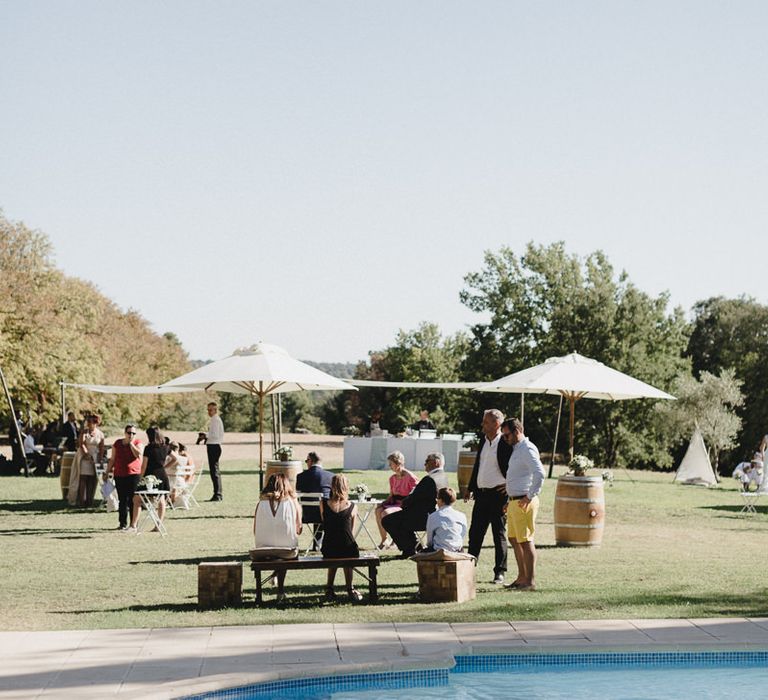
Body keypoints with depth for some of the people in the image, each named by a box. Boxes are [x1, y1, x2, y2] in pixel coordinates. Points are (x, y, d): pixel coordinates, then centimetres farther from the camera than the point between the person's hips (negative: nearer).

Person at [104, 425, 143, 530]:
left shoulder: (138, 443, 3)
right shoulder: (117, 443, 10)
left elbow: (138, 454, -16)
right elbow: (112, 459, 16)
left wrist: (131, 443, -9)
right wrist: (107, 472, 13)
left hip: (134, 474, -3)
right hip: (119, 475, 3)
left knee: (133, 500, -6)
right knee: (122, 500, 5)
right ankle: (123, 523, 10)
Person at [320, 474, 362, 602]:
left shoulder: (323, 504, -4)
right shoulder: (352, 507, -5)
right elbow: (351, 531, 7)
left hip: (329, 549, 1)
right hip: (348, 549, -1)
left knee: (333, 558, 34)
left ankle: (329, 589, 32)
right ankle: (350, 589, 34)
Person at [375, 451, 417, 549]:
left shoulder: (410, 477, -10)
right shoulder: (392, 478, 14)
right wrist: (383, 503, 1)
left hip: (406, 506, -7)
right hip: (394, 504, 7)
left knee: (386, 513, -31)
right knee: (378, 510, -22)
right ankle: (384, 540, -20)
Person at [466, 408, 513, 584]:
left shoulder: (506, 444, -12)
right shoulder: (483, 440, 10)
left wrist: (510, 491, -11)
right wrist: (470, 488, 18)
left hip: (498, 495, -7)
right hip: (481, 494, 7)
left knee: (499, 534, 3)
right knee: (475, 533, 8)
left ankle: (499, 572, 10)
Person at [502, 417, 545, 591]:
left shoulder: (527, 450, -15)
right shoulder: (517, 449, 17)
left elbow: (540, 473, -27)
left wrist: (530, 496, -23)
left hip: (524, 503, -10)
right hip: (514, 501, 10)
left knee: (525, 541, -6)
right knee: (514, 539, 16)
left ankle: (530, 581, -1)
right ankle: (522, 577, 25)